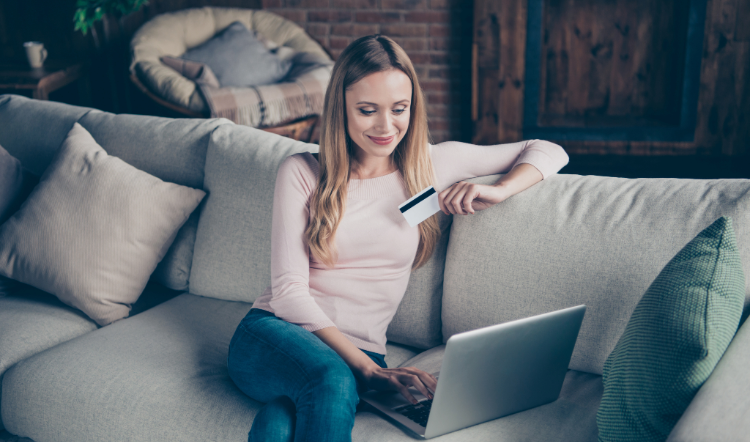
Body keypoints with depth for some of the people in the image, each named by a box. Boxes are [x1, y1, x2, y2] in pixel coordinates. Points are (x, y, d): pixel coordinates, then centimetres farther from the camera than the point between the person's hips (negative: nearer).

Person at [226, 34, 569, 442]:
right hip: (275, 333, 0)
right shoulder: (302, 172, 2)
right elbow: (288, 290, -6)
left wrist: (498, 192, -8)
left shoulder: (433, 164, 8)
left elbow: (547, 153, 16)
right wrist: (369, 370, -19)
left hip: (360, 353, 1)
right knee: (333, 381, -38)